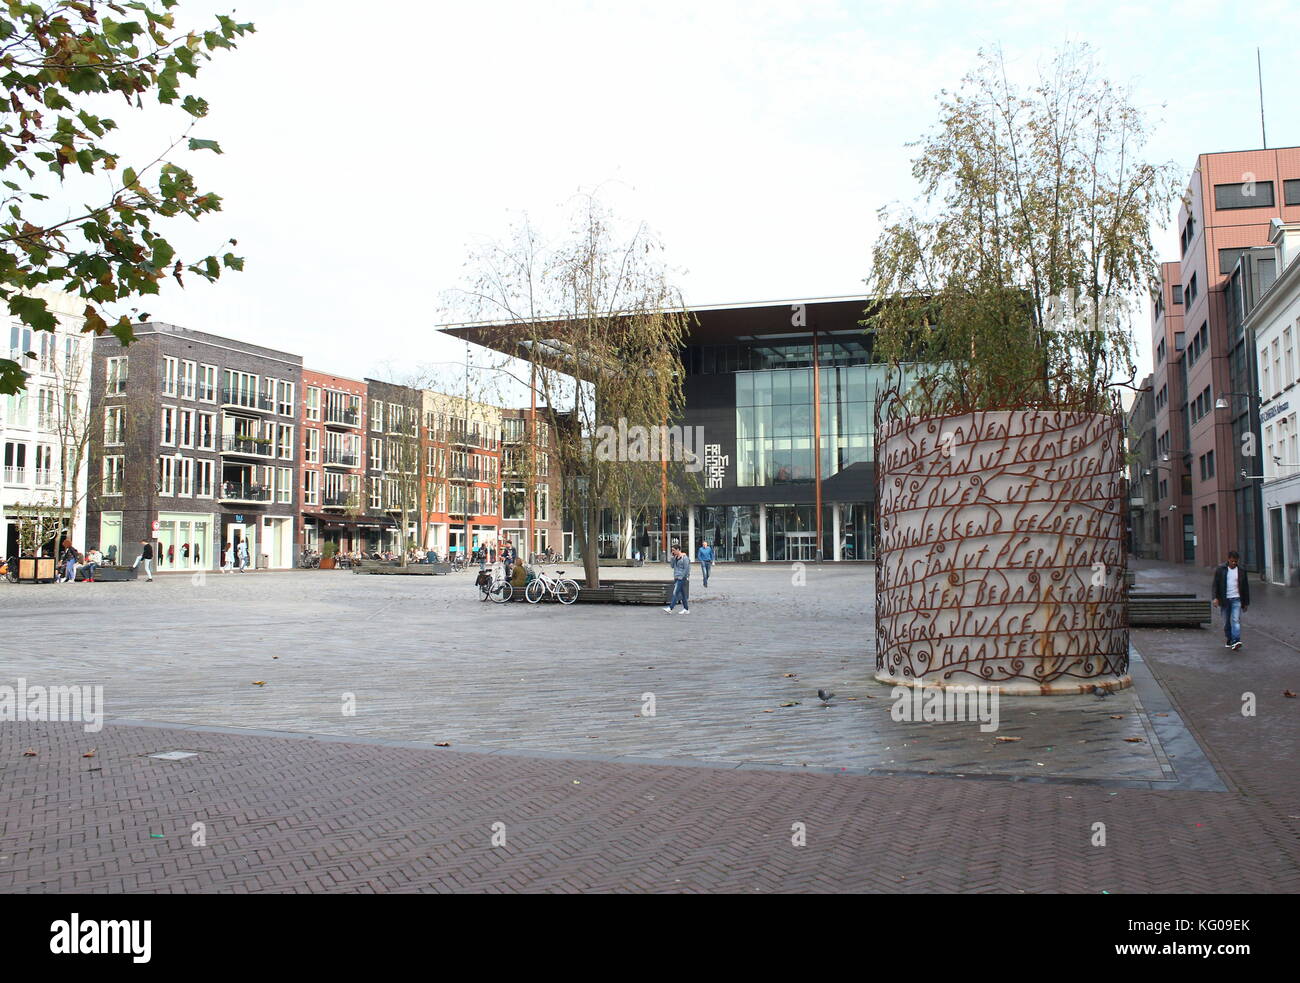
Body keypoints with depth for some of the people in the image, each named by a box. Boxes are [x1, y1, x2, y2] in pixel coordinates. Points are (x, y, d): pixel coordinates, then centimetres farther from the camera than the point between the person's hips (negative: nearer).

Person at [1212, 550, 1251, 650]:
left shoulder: (1241, 571, 5)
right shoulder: (1221, 570, 2)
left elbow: (1245, 587, 11)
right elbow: (1216, 584, 1)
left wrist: (1246, 602, 10)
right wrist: (1215, 597, -11)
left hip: (1236, 599, 0)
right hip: (1224, 600, 1)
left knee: (1236, 620, -14)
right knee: (1227, 622, 8)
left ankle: (1236, 641, -21)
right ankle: (1228, 640, 21)